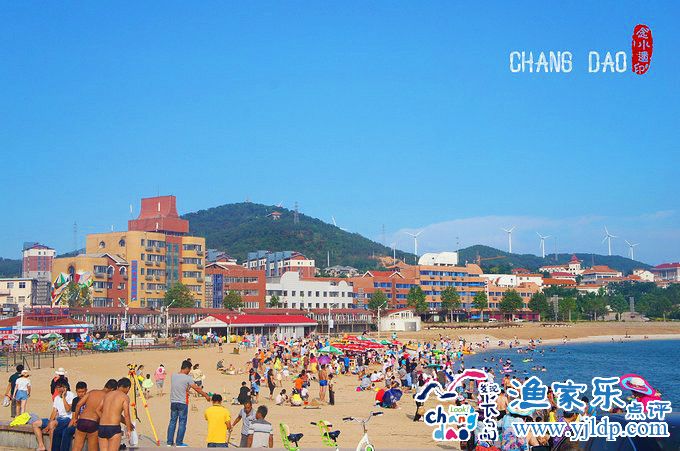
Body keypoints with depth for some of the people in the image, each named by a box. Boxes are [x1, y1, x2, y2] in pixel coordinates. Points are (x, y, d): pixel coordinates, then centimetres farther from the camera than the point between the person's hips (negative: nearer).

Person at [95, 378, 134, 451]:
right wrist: (129, 430, 2)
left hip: (101, 428, 6)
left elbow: (98, 410, 21)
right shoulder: (125, 397, -1)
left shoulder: (107, 394, 16)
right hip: (114, 428, -6)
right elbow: (126, 415, -9)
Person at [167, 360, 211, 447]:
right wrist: (206, 395, -1)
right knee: (182, 422, 3)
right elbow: (196, 388, -10)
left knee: (172, 421, 12)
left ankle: (170, 442, 15)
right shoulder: (187, 378, -12)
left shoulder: (173, 376, 3)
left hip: (173, 402, 5)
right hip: (182, 403, -5)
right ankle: (179, 443, 5)